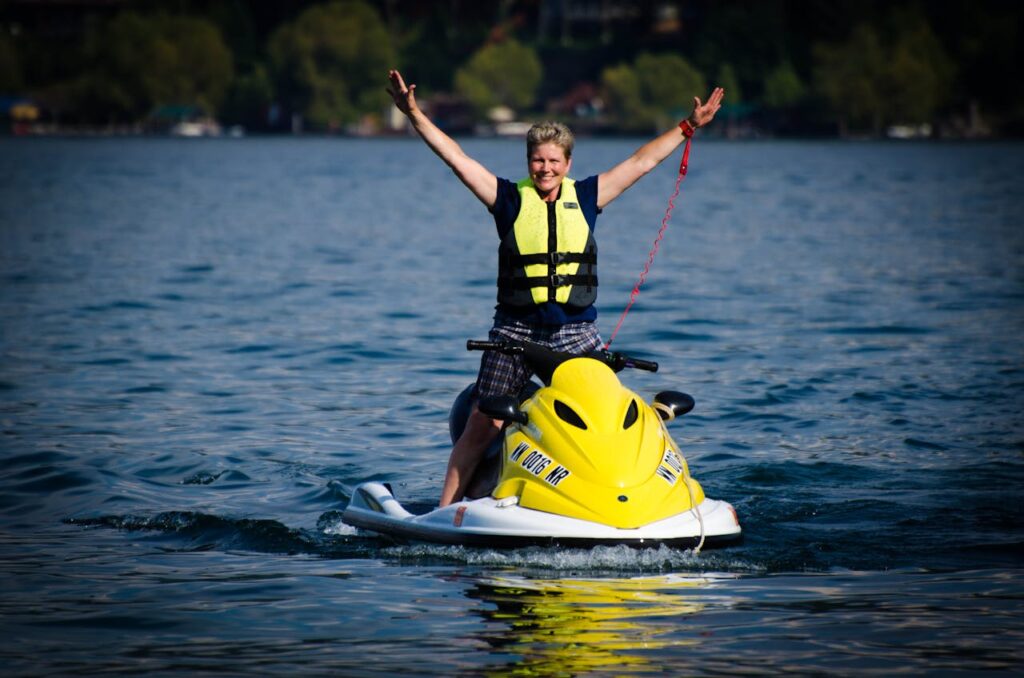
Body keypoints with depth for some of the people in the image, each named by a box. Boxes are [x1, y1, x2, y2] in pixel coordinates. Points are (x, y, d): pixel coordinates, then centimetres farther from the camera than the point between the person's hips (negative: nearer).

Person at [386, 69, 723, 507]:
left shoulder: (585, 197, 8)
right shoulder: (510, 199, 2)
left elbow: (642, 161, 13)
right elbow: (456, 158, -2)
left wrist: (688, 127, 14)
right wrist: (415, 115, -9)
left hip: (576, 332, 2)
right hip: (515, 330, -2)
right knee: (481, 427, -3)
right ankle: (444, 512, 1)